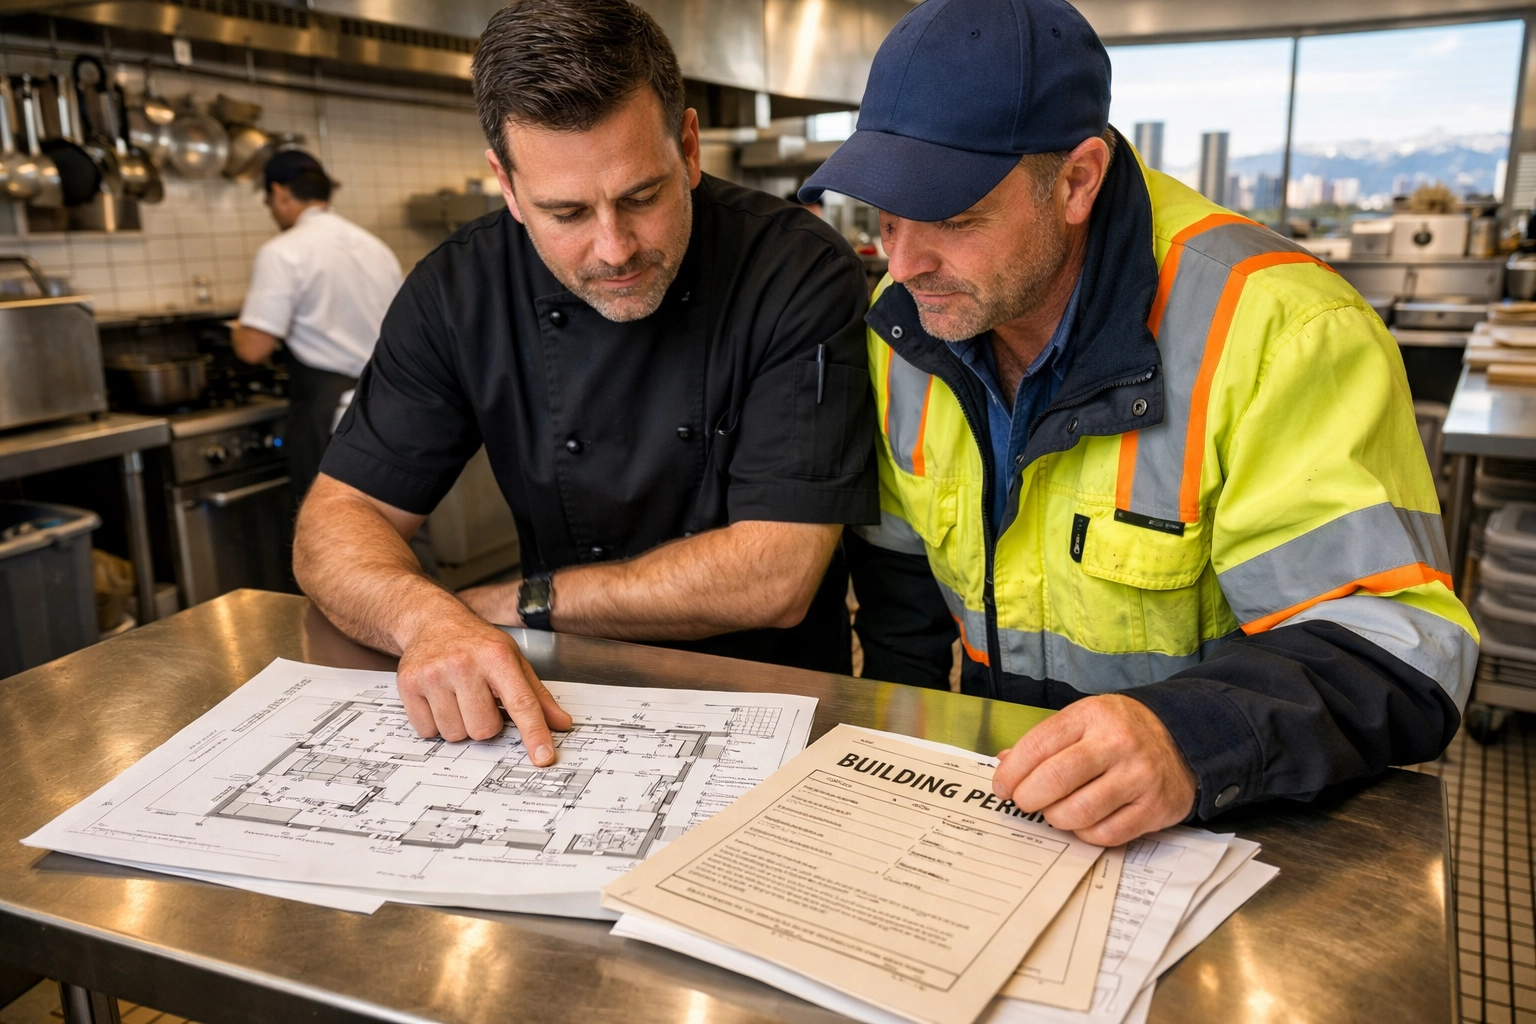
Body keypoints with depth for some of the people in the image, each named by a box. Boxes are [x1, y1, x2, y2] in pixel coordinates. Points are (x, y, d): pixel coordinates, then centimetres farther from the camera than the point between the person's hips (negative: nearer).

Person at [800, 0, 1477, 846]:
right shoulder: (910, 319, -3)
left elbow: (1397, 648, -22)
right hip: (990, 789, 4)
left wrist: (1196, 740, -40)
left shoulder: (1274, 328, -21)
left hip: (1223, 820, -3)